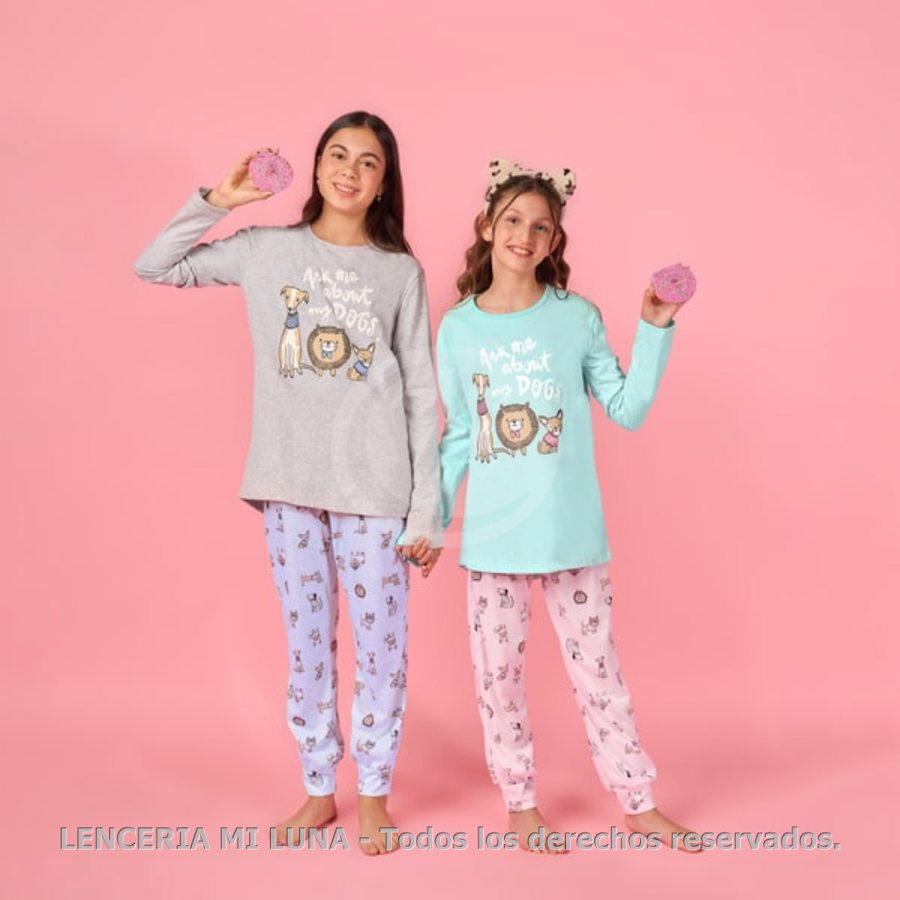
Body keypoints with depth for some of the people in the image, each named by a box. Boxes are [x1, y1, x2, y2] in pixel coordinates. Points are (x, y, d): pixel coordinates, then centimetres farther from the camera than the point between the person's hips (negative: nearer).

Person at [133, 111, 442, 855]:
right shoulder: (267, 250, 6)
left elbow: (422, 398, 1)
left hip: (376, 487, -1)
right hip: (290, 482, 2)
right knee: (307, 642, 12)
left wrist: (428, 509, -3)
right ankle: (319, 788, 29)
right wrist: (217, 201, -2)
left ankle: (372, 794, 24)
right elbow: (153, 268, 9)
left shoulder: (401, 271, 2)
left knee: (380, 642, 5)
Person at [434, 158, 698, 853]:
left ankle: (639, 802, 25)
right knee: (498, 672, 10)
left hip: (572, 531, -1)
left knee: (596, 666, 10)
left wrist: (655, 329, -7)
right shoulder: (457, 327, 3)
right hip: (492, 534, 1)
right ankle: (521, 802, 28)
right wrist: (431, 518, 5)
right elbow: (457, 438, 8)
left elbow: (629, 411, -1)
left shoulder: (577, 317, 0)